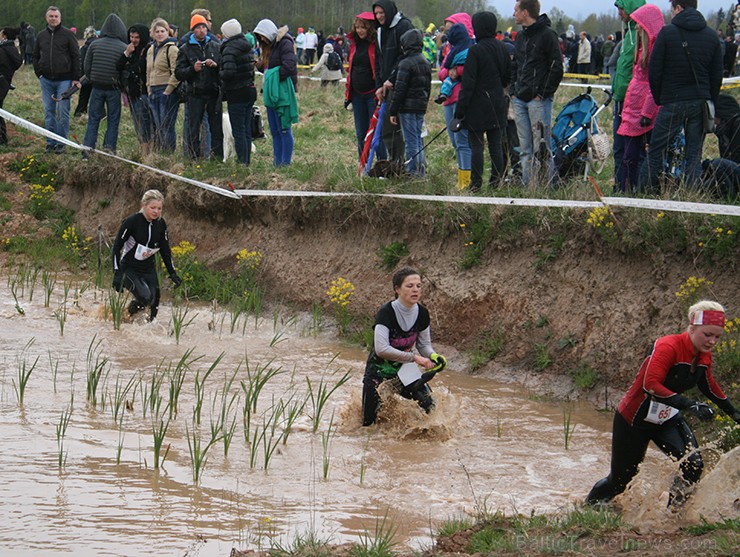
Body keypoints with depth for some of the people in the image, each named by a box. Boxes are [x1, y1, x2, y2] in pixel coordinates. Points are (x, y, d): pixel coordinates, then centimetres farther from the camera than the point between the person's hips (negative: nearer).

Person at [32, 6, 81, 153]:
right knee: (49, 112, 6)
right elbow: (35, 56, 20)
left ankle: (61, 142, 4)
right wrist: (39, 73, 9)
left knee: (63, 112, -3)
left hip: (64, 79, -4)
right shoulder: (41, 36, 10)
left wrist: (76, 78, -7)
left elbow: (76, 57, -3)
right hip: (46, 80, 4)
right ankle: (51, 142, 12)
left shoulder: (68, 34, -2)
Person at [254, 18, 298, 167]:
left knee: (284, 129, -6)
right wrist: (260, 65, 1)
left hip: (282, 92, -10)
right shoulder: (269, 46, 18)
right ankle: (277, 162, 18)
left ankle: (286, 163, -3)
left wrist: (274, 79, -14)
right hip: (271, 93, 10)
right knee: (274, 131, 12)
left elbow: (289, 66, -21)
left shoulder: (284, 43, -11)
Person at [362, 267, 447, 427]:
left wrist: (433, 356, -20)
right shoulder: (386, 313, -27)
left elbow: (424, 344, 3)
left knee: (429, 407, -7)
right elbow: (381, 349, -36)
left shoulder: (422, 313, -9)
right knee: (370, 422, -2)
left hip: (405, 367, 5)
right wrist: (414, 357, -36)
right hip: (379, 368, -5)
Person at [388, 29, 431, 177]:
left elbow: (399, 89, -15)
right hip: (421, 107, 8)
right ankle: (421, 169, 16)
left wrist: (393, 111, -10)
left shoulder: (406, 64, -14)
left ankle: (412, 171, -3)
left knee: (411, 141, -5)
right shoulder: (426, 63, 12)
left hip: (407, 107, -8)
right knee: (418, 139, 14)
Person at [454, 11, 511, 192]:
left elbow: (468, 82, -14)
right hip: (497, 106, 6)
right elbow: (508, 77, 15)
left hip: (478, 106, -6)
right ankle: (496, 182, 9)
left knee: (476, 145, -1)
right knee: (496, 145, 8)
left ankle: (476, 183, -2)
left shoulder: (475, 50, -14)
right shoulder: (502, 48, 6)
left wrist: (460, 108, -11)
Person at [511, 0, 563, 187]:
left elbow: (557, 69, -10)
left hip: (538, 100, -8)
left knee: (542, 147, -8)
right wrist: (514, 91, 12)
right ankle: (527, 185, 12)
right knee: (525, 149, 9)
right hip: (520, 101, 8)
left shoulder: (547, 35, -8)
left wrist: (543, 94, -13)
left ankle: (549, 185, -6)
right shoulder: (520, 37, 17)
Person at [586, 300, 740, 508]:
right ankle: (588, 507, 38)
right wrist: (689, 405, -47)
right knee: (620, 481, 7)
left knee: (693, 465, -20)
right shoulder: (668, 347, -29)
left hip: (667, 419, 6)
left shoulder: (704, 356, -5)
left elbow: (707, 385, 16)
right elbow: (651, 386, -39)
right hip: (635, 419, -6)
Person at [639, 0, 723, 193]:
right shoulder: (711, 36, 7)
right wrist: (710, 103, 17)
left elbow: (654, 71, -5)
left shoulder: (667, 33, -6)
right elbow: (717, 75, 10)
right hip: (700, 102, 4)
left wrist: (658, 99, 7)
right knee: (694, 153, 5)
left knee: (656, 149, 3)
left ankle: (647, 190, 1)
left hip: (673, 102, -4)